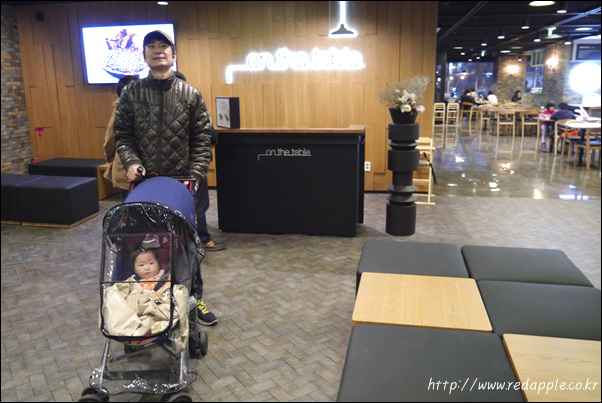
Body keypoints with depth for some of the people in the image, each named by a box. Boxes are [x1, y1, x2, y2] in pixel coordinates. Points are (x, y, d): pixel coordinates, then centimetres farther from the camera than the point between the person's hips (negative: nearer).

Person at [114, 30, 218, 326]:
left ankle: (194, 298, 19)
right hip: (144, 181, 1)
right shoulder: (131, 94, 7)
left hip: (181, 180, 0)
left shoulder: (190, 94, 5)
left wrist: (195, 174, -6)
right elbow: (123, 135, 8)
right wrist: (131, 161, -10)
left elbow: (202, 140, 3)